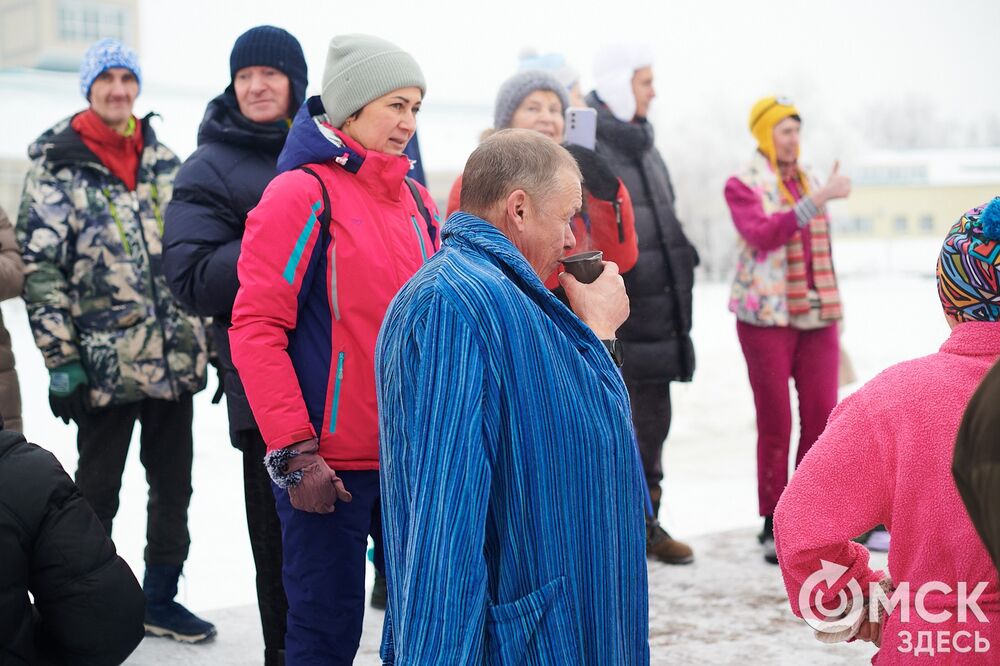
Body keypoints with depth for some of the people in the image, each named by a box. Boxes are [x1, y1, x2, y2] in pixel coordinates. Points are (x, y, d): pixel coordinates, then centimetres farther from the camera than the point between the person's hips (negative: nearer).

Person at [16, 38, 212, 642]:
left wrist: (212, 339, 11)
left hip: (175, 357, 5)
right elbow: (40, 270, -9)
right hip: (104, 363, -4)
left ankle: (161, 597, 28)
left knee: (174, 484, 13)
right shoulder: (57, 167, -5)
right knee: (98, 489, 8)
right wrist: (61, 360, -13)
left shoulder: (163, 160, 9)